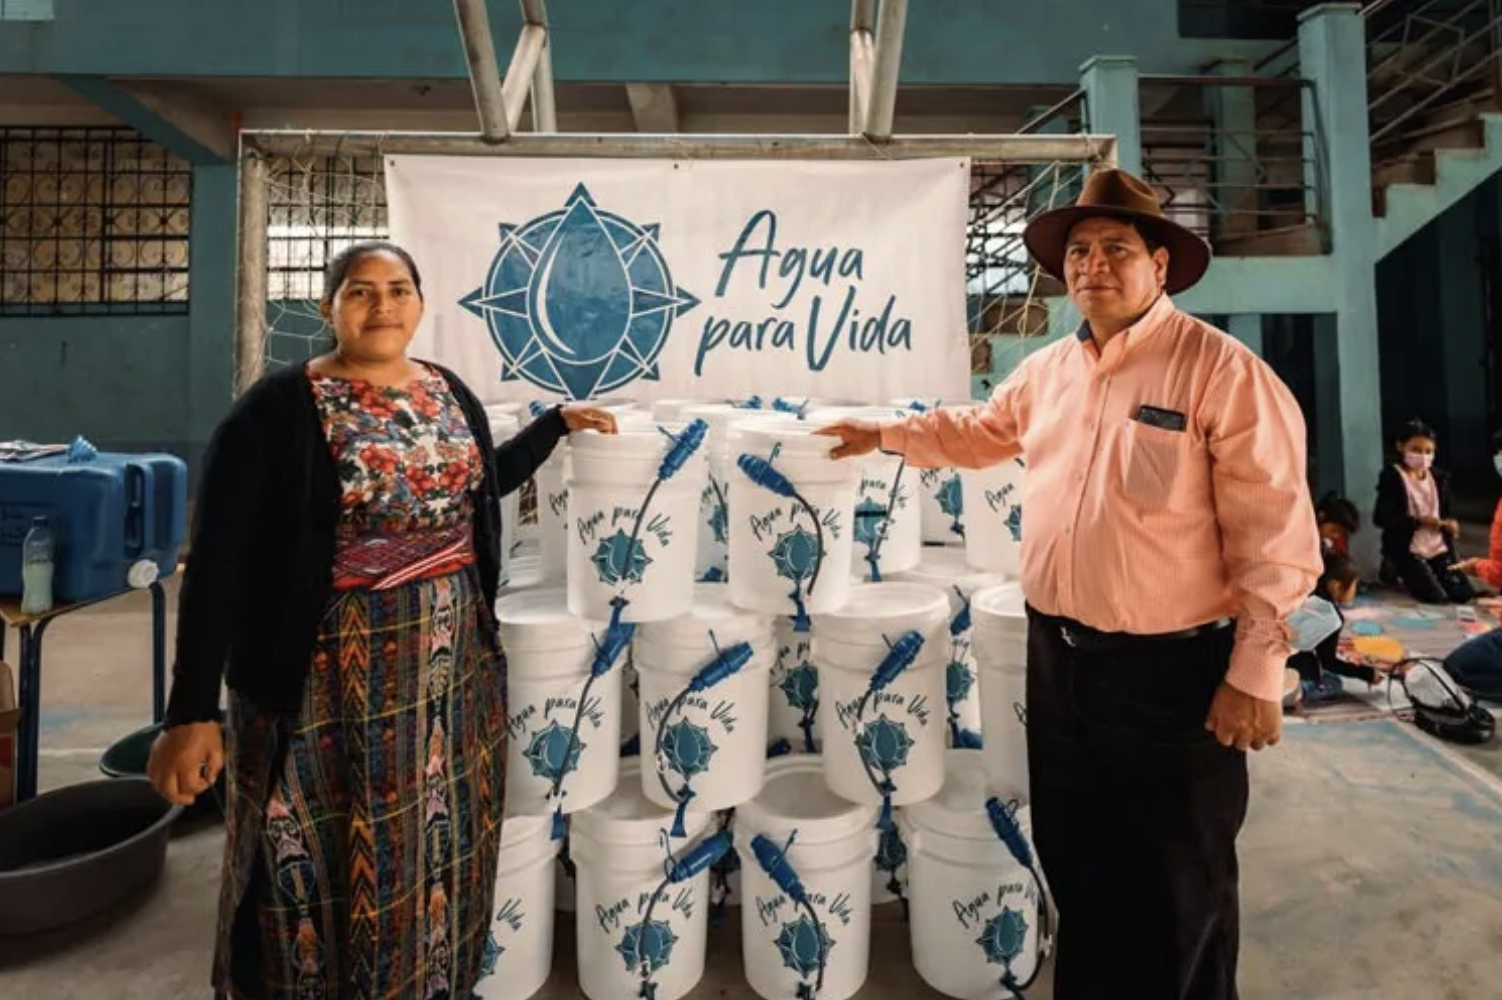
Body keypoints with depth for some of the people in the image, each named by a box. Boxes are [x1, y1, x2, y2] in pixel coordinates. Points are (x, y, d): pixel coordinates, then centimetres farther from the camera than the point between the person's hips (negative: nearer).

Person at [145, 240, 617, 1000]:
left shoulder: (450, 392, 5)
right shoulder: (279, 409, -11)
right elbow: (216, 562, -13)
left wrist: (558, 423, 16)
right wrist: (191, 712, -17)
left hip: (452, 661, 5)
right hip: (328, 672, -5)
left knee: (438, 841, 19)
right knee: (324, 859, 11)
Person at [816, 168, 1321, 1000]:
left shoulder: (1221, 369, -13)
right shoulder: (1047, 370, 7)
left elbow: (1274, 536, -15)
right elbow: (978, 431, 26)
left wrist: (1255, 675, -16)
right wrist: (886, 436, 21)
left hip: (1173, 669, -6)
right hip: (1057, 656, 6)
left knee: (1179, 887, 13)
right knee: (1076, 861, 23)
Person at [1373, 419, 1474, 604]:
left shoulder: (1439, 477, 10)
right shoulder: (1391, 477, -10)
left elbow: (1445, 512, 18)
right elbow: (1381, 518, -16)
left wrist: (1450, 524, -6)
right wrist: (1417, 521, -25)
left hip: (1439, 549, 7)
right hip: (1407, 551, -6)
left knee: (1466, 596, 0)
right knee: (1438, 600, -15)